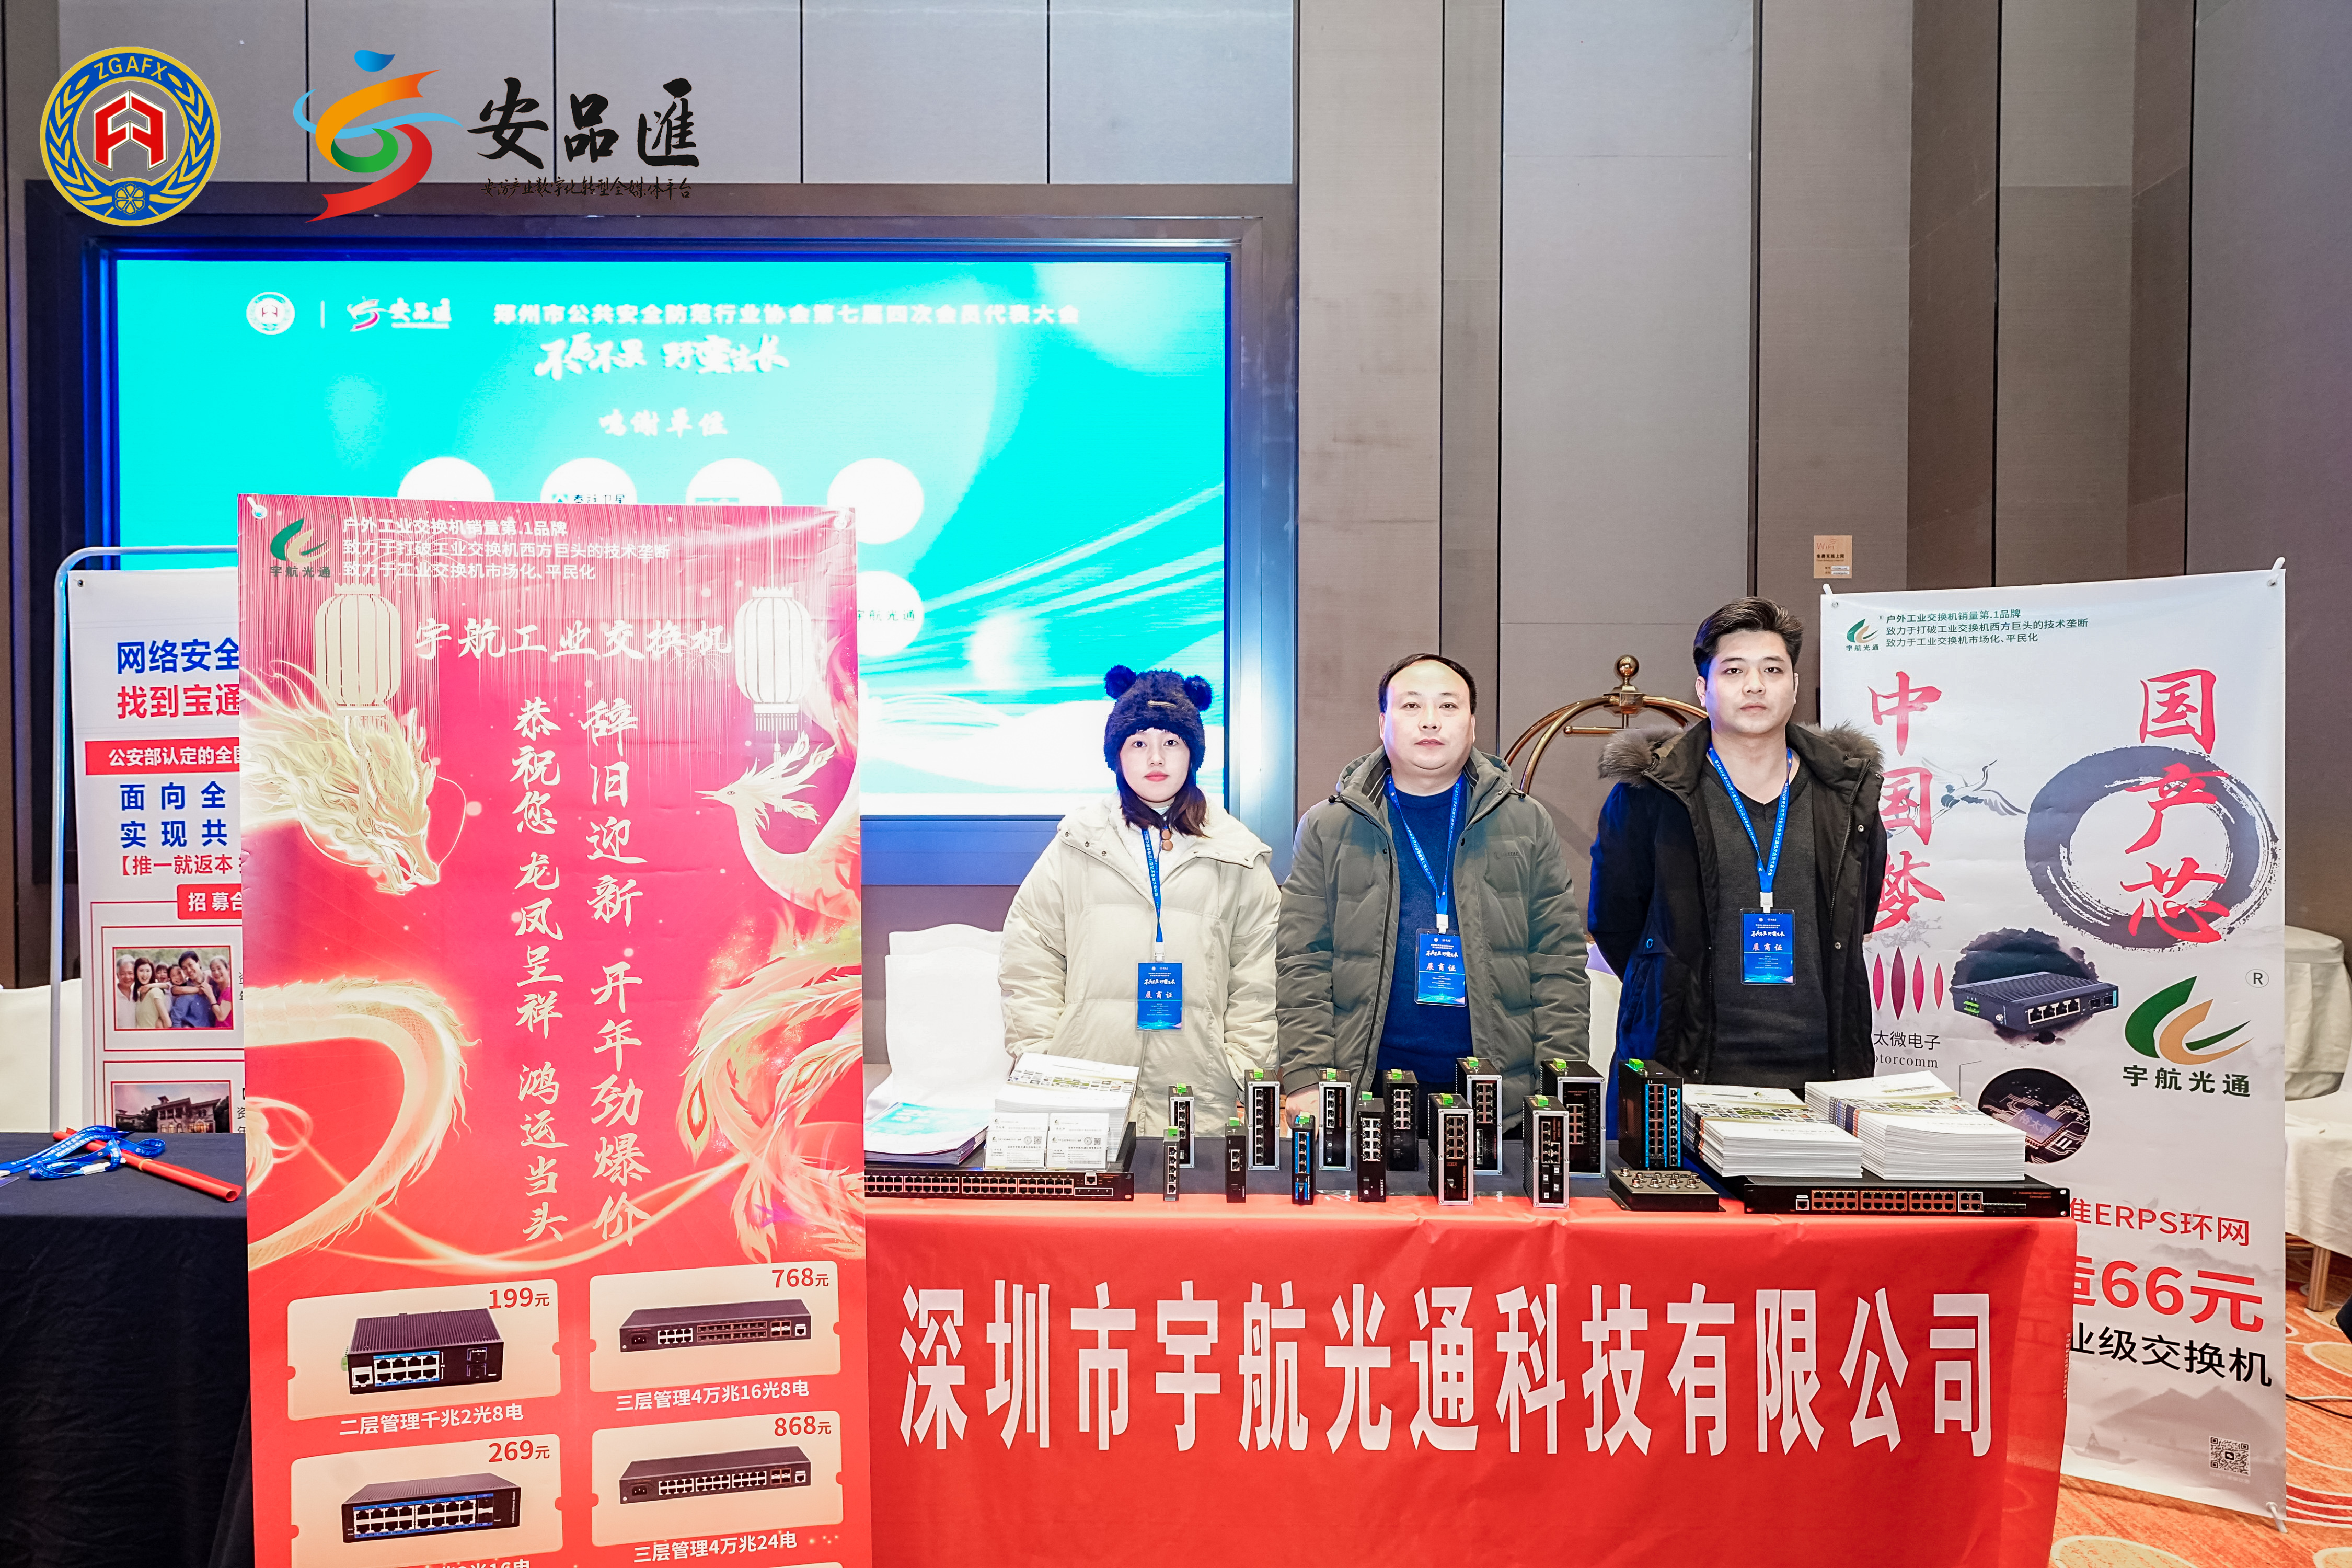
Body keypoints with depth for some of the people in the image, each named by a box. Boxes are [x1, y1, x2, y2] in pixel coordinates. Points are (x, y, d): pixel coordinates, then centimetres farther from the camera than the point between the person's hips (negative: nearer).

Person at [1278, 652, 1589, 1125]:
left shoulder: (1527, 825, 8)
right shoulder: (1327, 829, 5)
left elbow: (1559, 963, 5)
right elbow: (1303, 966, 0)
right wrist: (1306, 1084, -10)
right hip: (1366, 1093, -1)